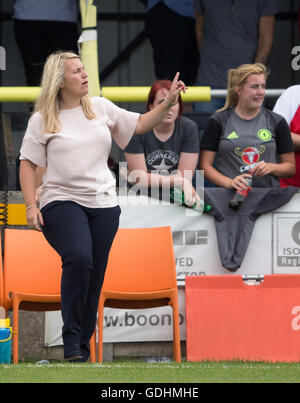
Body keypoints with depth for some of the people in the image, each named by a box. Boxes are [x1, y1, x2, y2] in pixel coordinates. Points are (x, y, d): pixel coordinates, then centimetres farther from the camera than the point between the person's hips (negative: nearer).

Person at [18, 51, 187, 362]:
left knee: (94, 277, 3)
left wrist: (168, 103, 5)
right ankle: (71, 340, -20)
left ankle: (83, 346, 14)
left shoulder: (101, 107, 10)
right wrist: (31, 205, -7)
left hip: (103, 203, 4)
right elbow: (27, 163, 2)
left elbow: (140, 124, 18)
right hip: (62, 201, -4)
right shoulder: (43, 119, 1)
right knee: (78, 259, -27)